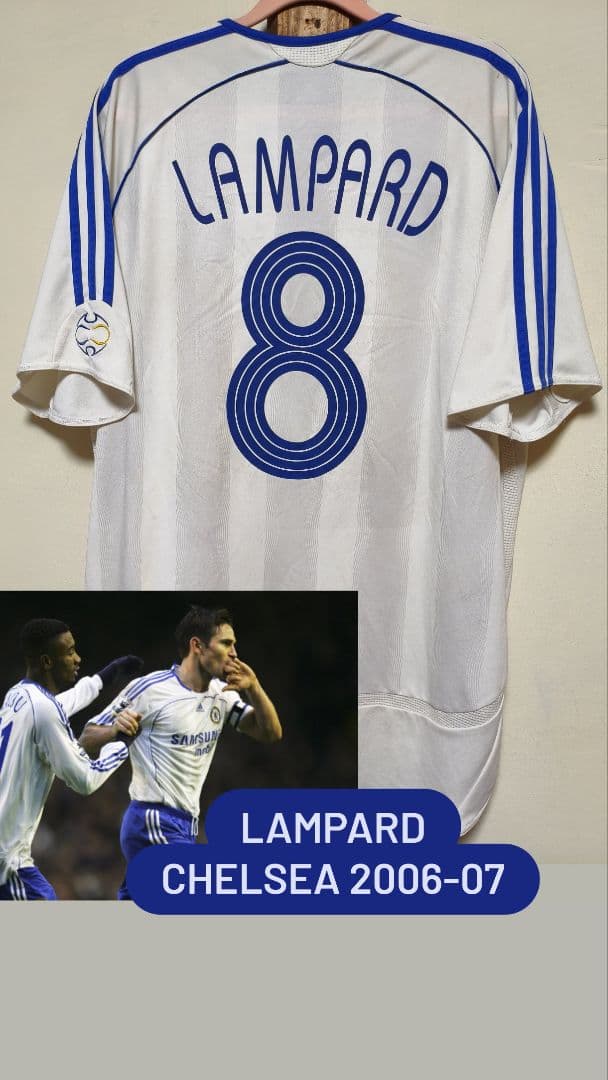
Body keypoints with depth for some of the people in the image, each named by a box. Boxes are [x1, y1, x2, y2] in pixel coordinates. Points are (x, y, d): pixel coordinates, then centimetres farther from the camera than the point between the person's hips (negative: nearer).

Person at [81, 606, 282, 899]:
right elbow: (87, 740, -8)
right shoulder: (149, 688, -13)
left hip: (182, 826, 7)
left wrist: (254, 689, -11)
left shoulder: (221, 693, 7)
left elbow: (271, 733, 6)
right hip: (155, 824, -7)